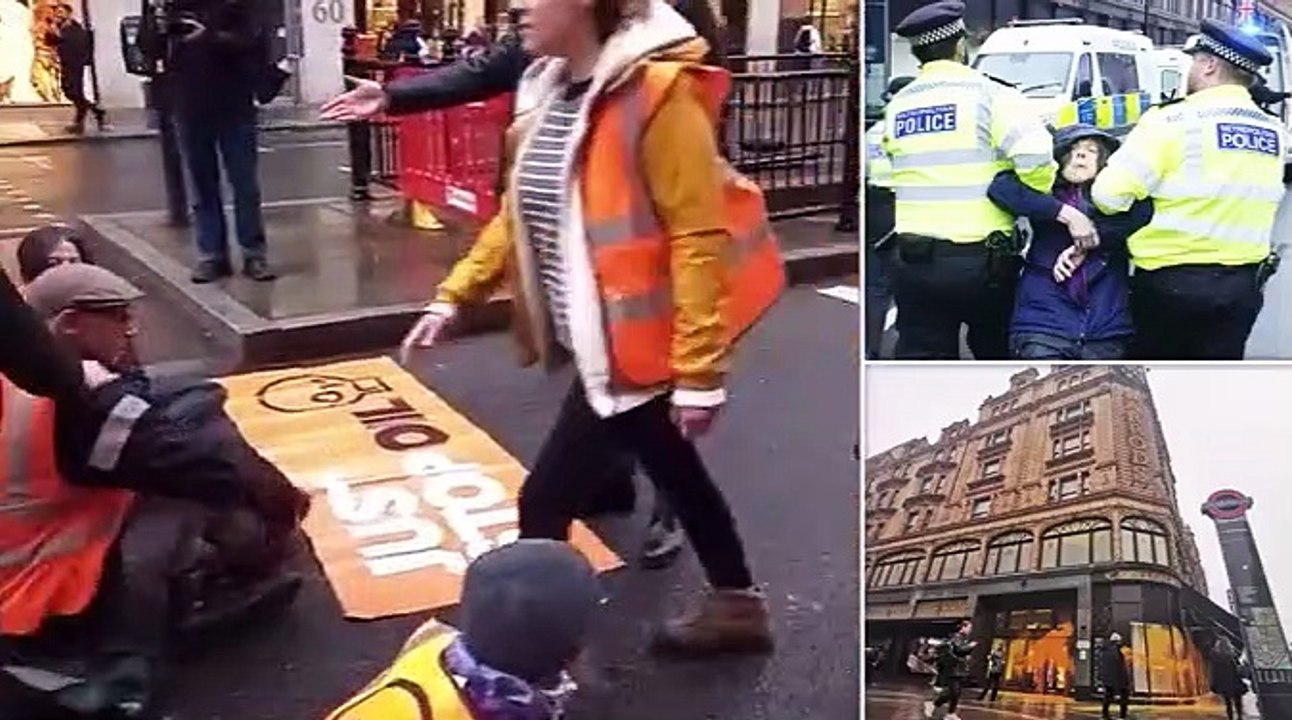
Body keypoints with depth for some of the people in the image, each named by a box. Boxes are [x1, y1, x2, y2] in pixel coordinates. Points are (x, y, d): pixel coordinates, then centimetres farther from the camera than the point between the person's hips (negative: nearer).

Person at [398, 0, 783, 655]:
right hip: (599, 336, 9)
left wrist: (699, 370, -21)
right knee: (674, 471, 23)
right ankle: (737, 606, 43)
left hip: (636, 341, -9)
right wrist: (454, 297, 10)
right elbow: (520, 214, 15)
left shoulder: (656, 91, -20)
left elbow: (700, 236, -21)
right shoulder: (548, 89, 7)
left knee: (544, 502, -2)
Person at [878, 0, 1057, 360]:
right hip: (980, 259, -3)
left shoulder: (897, 106, 10)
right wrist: (1050, 204, -1)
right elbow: (1034, 158, -19)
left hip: (913, 260, 4)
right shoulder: (989, 95, -7)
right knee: (998, 356, 17)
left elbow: (904, 172, 4)